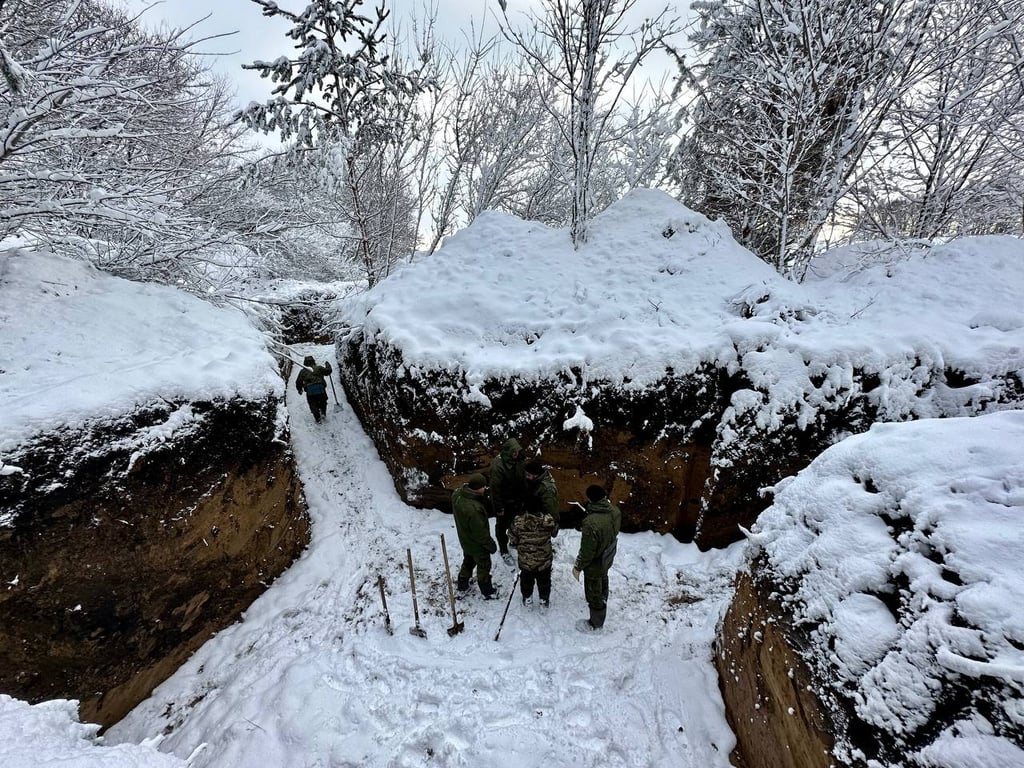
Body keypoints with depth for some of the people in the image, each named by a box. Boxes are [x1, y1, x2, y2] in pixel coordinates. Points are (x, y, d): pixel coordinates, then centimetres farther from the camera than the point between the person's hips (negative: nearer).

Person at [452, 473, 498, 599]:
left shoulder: (457, 495, -19)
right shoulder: (474, 509, -43)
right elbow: (481, 533, -29)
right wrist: (491, 545, -14)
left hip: (465, 540, 7)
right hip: (478, 545, -7)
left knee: (468, 561, 31)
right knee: (484, 566, 19)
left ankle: (462, 584, 52)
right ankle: (487, 591, 42)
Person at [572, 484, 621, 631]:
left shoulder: (591, 523, -42)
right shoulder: (615, 511, -20)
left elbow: (587, 551, -28)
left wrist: (578, 567, -12)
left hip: (595, 564, -7)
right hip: (608, 557, 7)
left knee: (594, 592, 18)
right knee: (603, 582, 35)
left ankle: (595, 623, 41)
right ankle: (602, 602, 63)